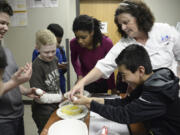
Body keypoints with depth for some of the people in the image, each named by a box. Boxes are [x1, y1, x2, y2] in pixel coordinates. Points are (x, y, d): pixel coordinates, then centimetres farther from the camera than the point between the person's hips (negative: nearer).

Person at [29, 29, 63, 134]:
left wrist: (60, 96, 6)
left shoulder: (54, 59, -2)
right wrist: (60, 97, -14)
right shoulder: (36, 67, -23)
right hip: (44, 113, -7)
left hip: (56, 107, 7)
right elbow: (39, 97, -22)